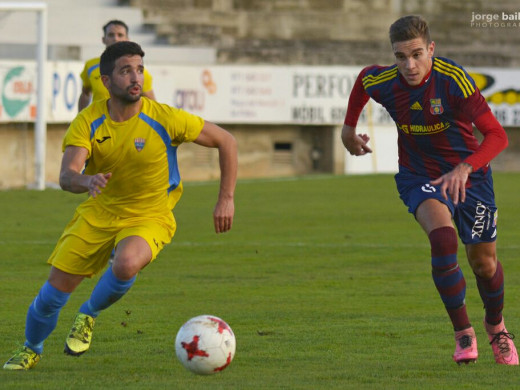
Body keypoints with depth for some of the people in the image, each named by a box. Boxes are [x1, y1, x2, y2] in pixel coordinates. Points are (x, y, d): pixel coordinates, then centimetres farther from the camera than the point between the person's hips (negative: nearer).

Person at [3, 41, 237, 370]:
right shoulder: (87, 123, -13)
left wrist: (226, 199, -11)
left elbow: (226, 141, -8)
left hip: (150, 217, -2)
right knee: (53, 294, 0)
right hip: (99, 213, 2)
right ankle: (31, 351, 33)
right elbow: (66, 176, -25)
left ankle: (89, 315, -3)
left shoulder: (165, 119, -18)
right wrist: (86, 181, -50)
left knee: (127, 265, -36)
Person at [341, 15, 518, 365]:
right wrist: (349, 128, 16)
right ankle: (463, 334, -17)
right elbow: (363, 77, 11)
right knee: (443, 238, -28)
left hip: (468, 174, -1)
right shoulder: (382, 83, -17)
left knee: (483, 262, 10)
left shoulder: (454, 80, -28)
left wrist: (464, 169, -44)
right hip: (419, 176, 1)